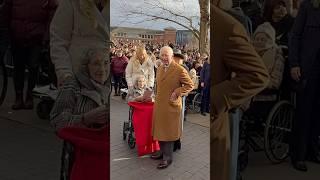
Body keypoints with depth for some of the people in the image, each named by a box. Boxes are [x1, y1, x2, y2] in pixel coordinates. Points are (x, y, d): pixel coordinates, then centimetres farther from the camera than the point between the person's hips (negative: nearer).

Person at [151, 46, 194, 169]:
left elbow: (190, 85, -10)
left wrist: (177, 92, -18)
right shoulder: (160, 68, 10)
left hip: (171, 105, -7)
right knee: (160, 129, 16)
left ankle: (167, 158, 17)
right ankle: (162, 151, 34)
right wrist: (157, 96, 13)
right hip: (159, 104, 7)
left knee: (169, 131, 4)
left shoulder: (179, 70, -13)